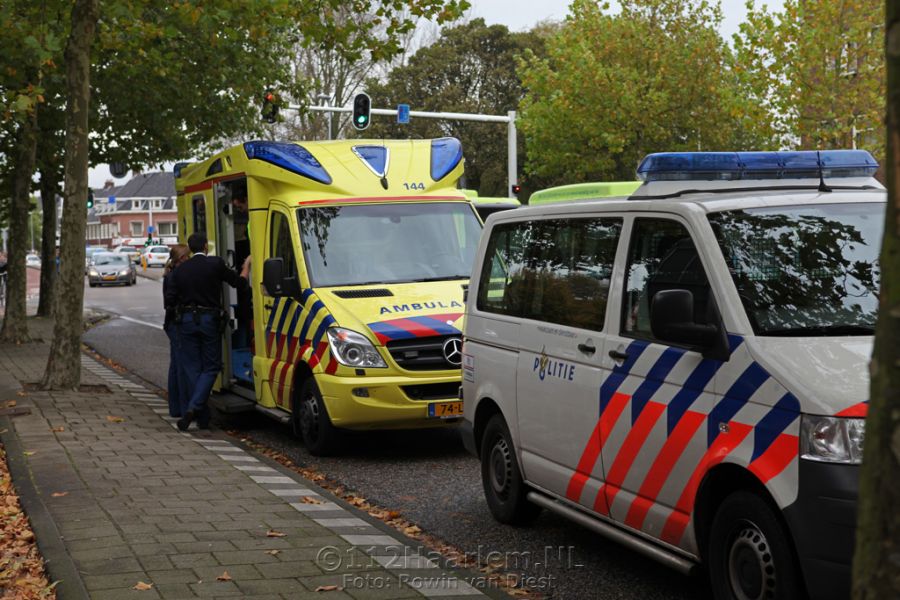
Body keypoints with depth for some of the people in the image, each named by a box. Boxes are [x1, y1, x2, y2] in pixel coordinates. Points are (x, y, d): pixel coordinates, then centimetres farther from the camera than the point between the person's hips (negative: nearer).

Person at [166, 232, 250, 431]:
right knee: (210, 367, 7)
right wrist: (246, 268, 22)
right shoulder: (215, 264, -5)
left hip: (186, 320, 2)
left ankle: (202, 417, 9)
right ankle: (194, 407, -12)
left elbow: (169, 300, 2)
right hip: (209, 320, -2)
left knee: (191, 368, 8)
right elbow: (240, 283, 3)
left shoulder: (180, 270, 3)